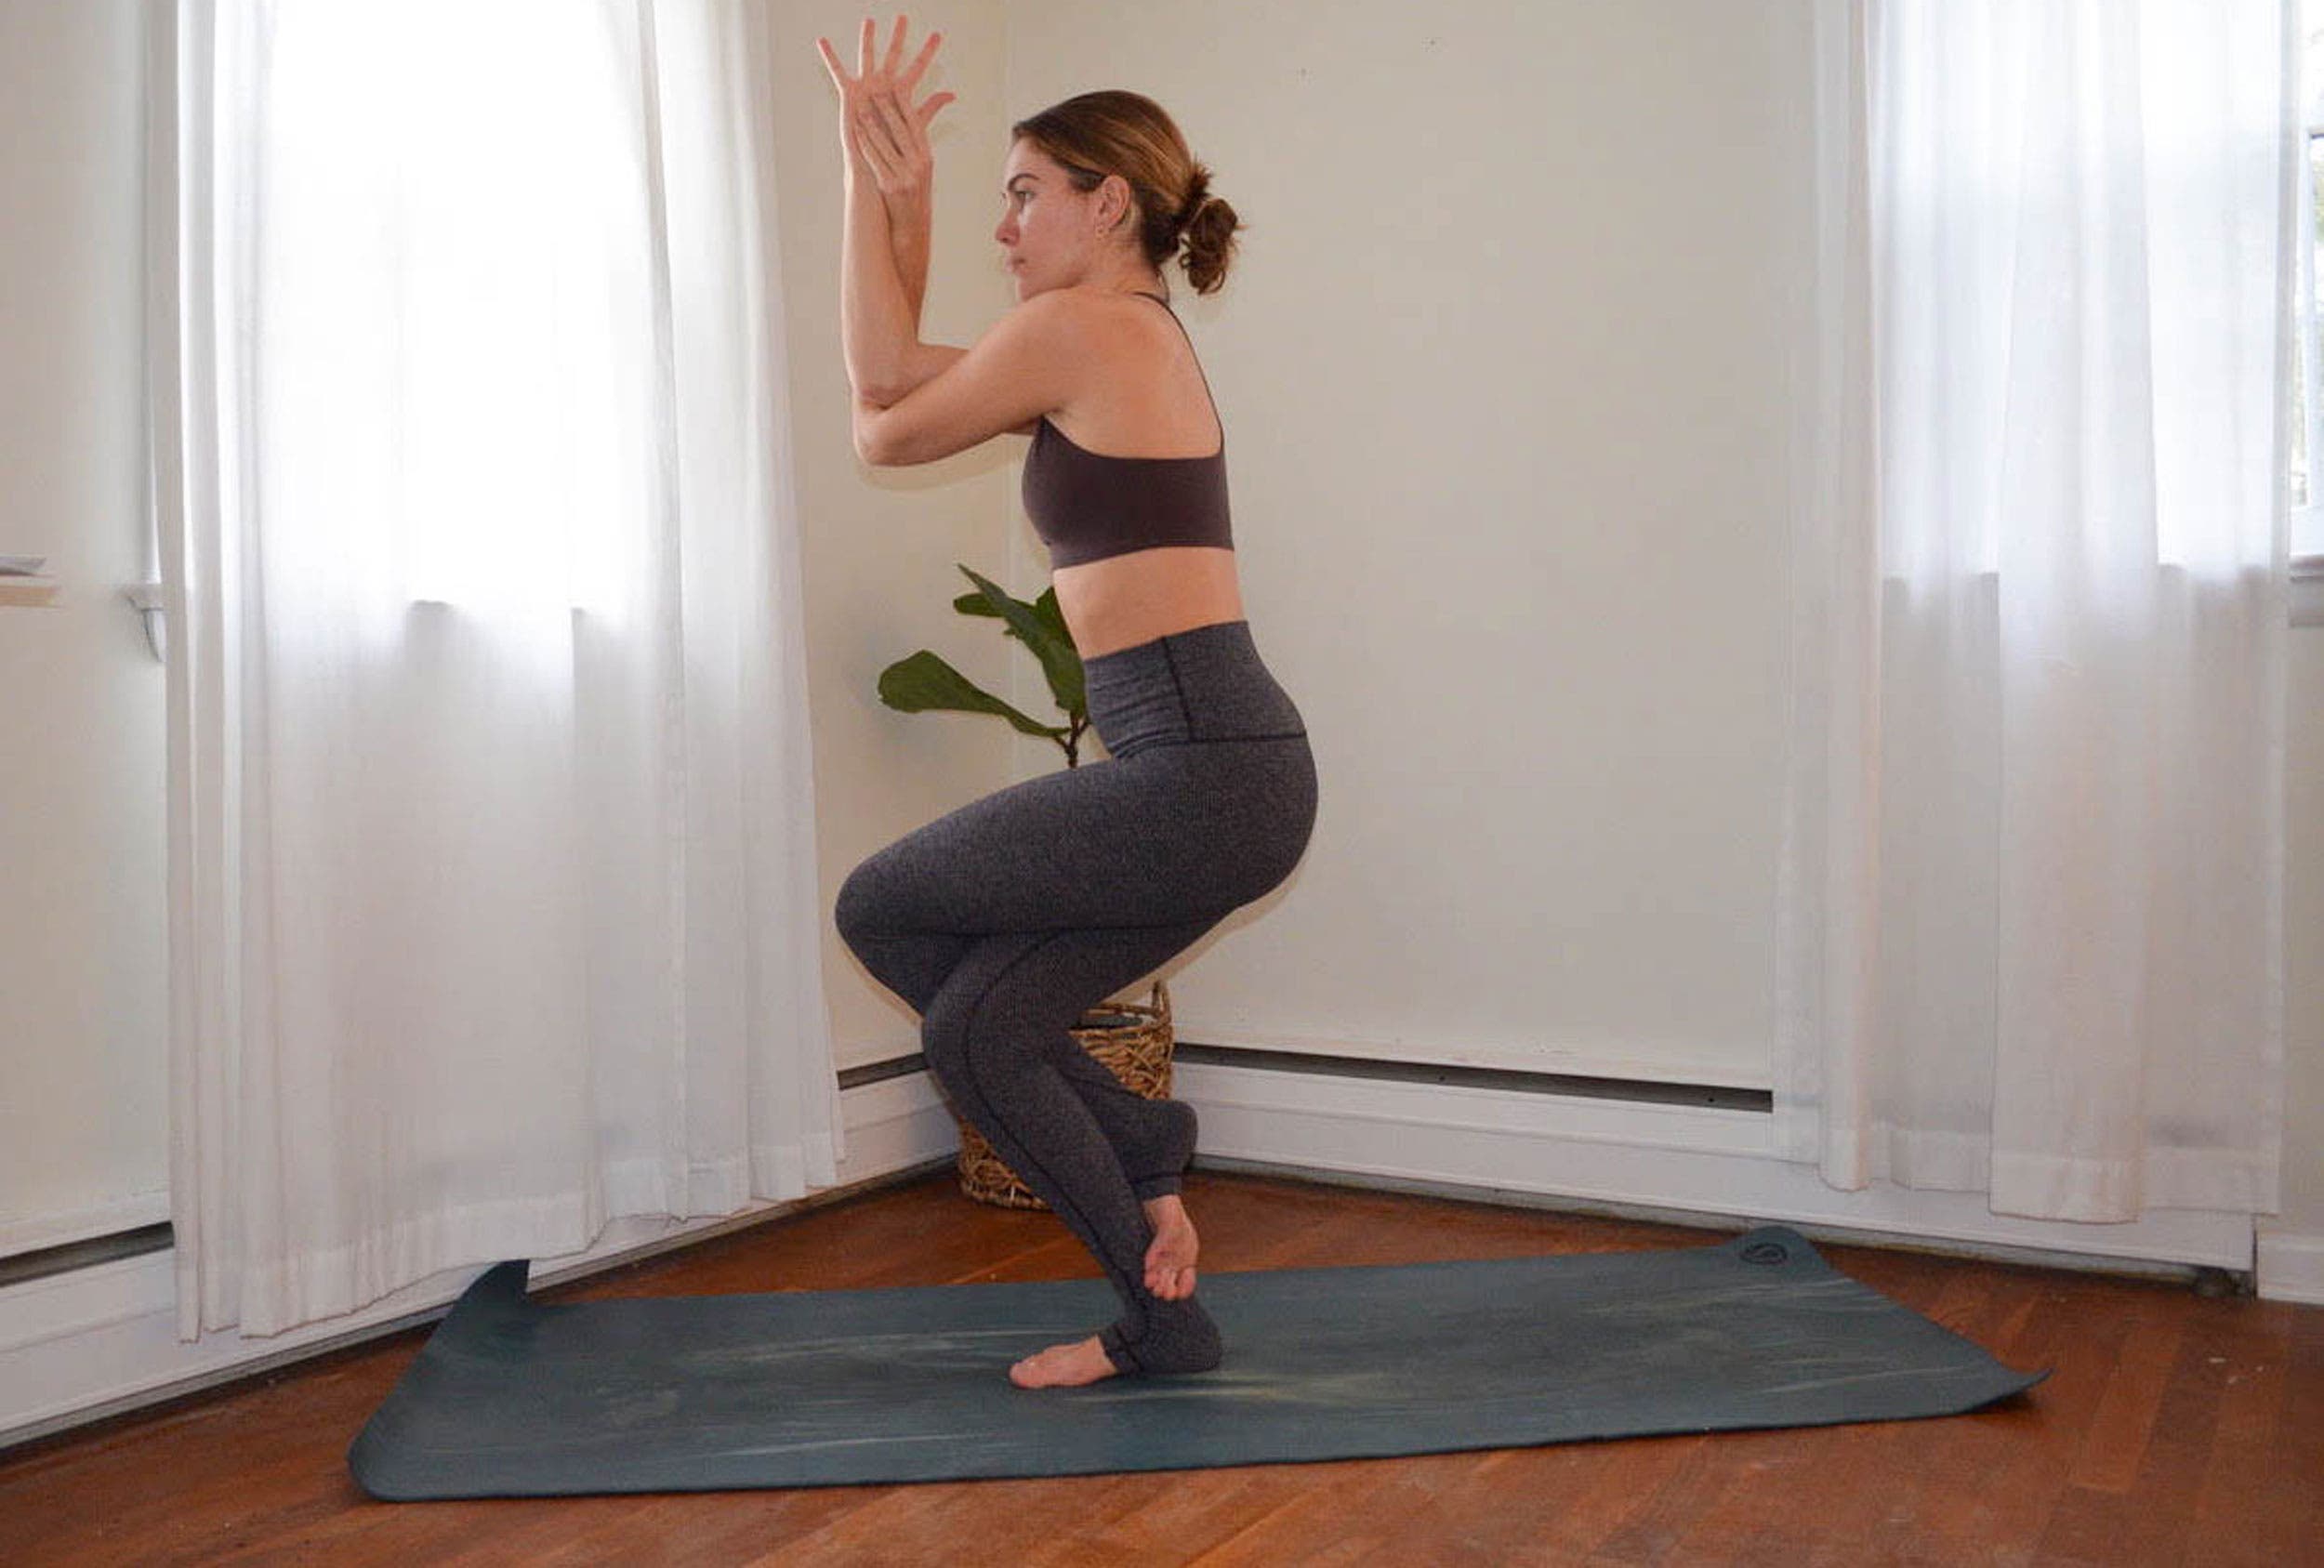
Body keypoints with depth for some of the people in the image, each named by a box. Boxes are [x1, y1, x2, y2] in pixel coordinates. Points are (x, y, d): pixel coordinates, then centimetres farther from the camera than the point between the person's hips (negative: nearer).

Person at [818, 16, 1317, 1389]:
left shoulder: (1079, 326, -8)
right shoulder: (1143, 335, 20)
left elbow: (884, 436, 6)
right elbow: (890, 372, 20)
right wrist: (892, 192, 15)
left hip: (1198, 774, -9)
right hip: (1240, 771, 9)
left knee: (879, 912, 6)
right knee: (975, 1028, 13)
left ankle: (1136, 1135, 13)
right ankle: (1162, 1323, 20)